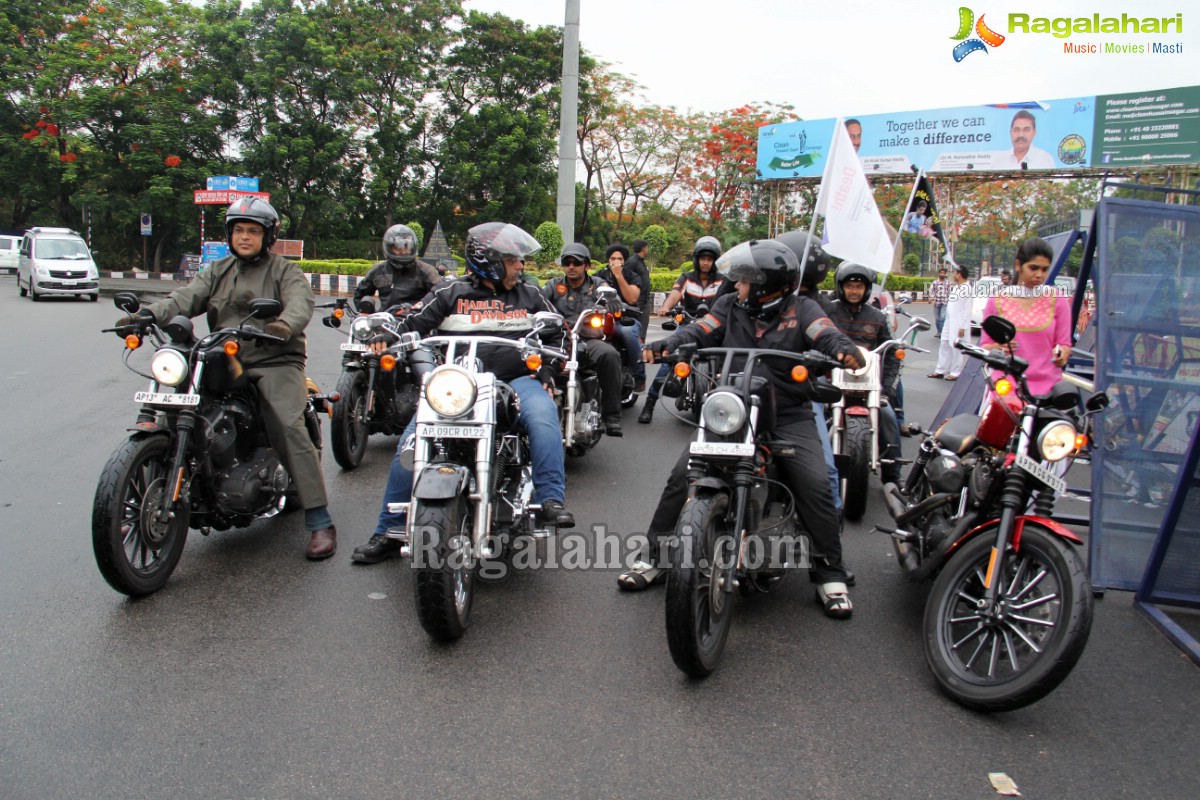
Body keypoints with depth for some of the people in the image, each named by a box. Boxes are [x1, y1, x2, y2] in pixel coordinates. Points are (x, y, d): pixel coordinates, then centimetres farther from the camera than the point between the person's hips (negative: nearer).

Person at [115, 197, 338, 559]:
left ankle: (320, 523, -23)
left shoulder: (285, 271, 6)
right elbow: (187, 297, 5)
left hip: (275, 362, -5)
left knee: (288, 427, -25)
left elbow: (301, 301, -14)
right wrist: (147, 314, -16)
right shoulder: (218, 272, 21)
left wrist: (286, 324, -39)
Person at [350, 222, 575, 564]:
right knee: (411, 442, -15)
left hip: (515, 380, 1)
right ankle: (388, 532, -1)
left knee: (543, 416, -33)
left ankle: (551, 500, -30)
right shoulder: (451, 293, 10)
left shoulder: (530, 296, 16)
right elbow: (412, 326, 8)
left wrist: (548, 373, 9)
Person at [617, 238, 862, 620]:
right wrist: (665, 345, -23)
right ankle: (654, 559, 6)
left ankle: (830, 577, 2)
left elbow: (824, 334, -13)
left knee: (815, 487, -17)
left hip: (789, 418, -2)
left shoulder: (801, 309, 4)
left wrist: (843, 349, -36)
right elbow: (699, 331, -2)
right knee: (681, 476, -9)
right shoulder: (729, 306, 11)